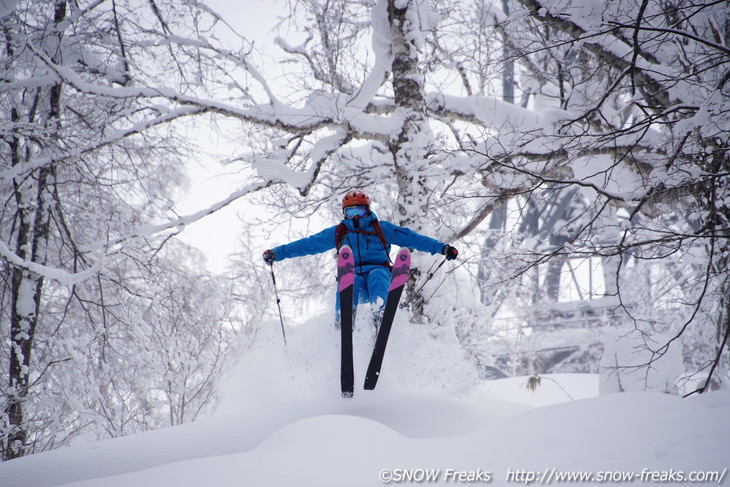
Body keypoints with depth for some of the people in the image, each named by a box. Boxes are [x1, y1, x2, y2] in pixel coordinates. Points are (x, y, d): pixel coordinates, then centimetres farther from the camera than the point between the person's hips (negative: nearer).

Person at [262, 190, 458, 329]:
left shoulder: (381, 228, 19)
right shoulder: (337, 233, 23)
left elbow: (411, 238, 12)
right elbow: (308, 244, 22)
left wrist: (442, 248, 1)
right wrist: (276, 253, 14)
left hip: (378, 271, 0)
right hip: (352, 276, 1)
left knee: (377, 275, -36)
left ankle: (379, 319, -57)